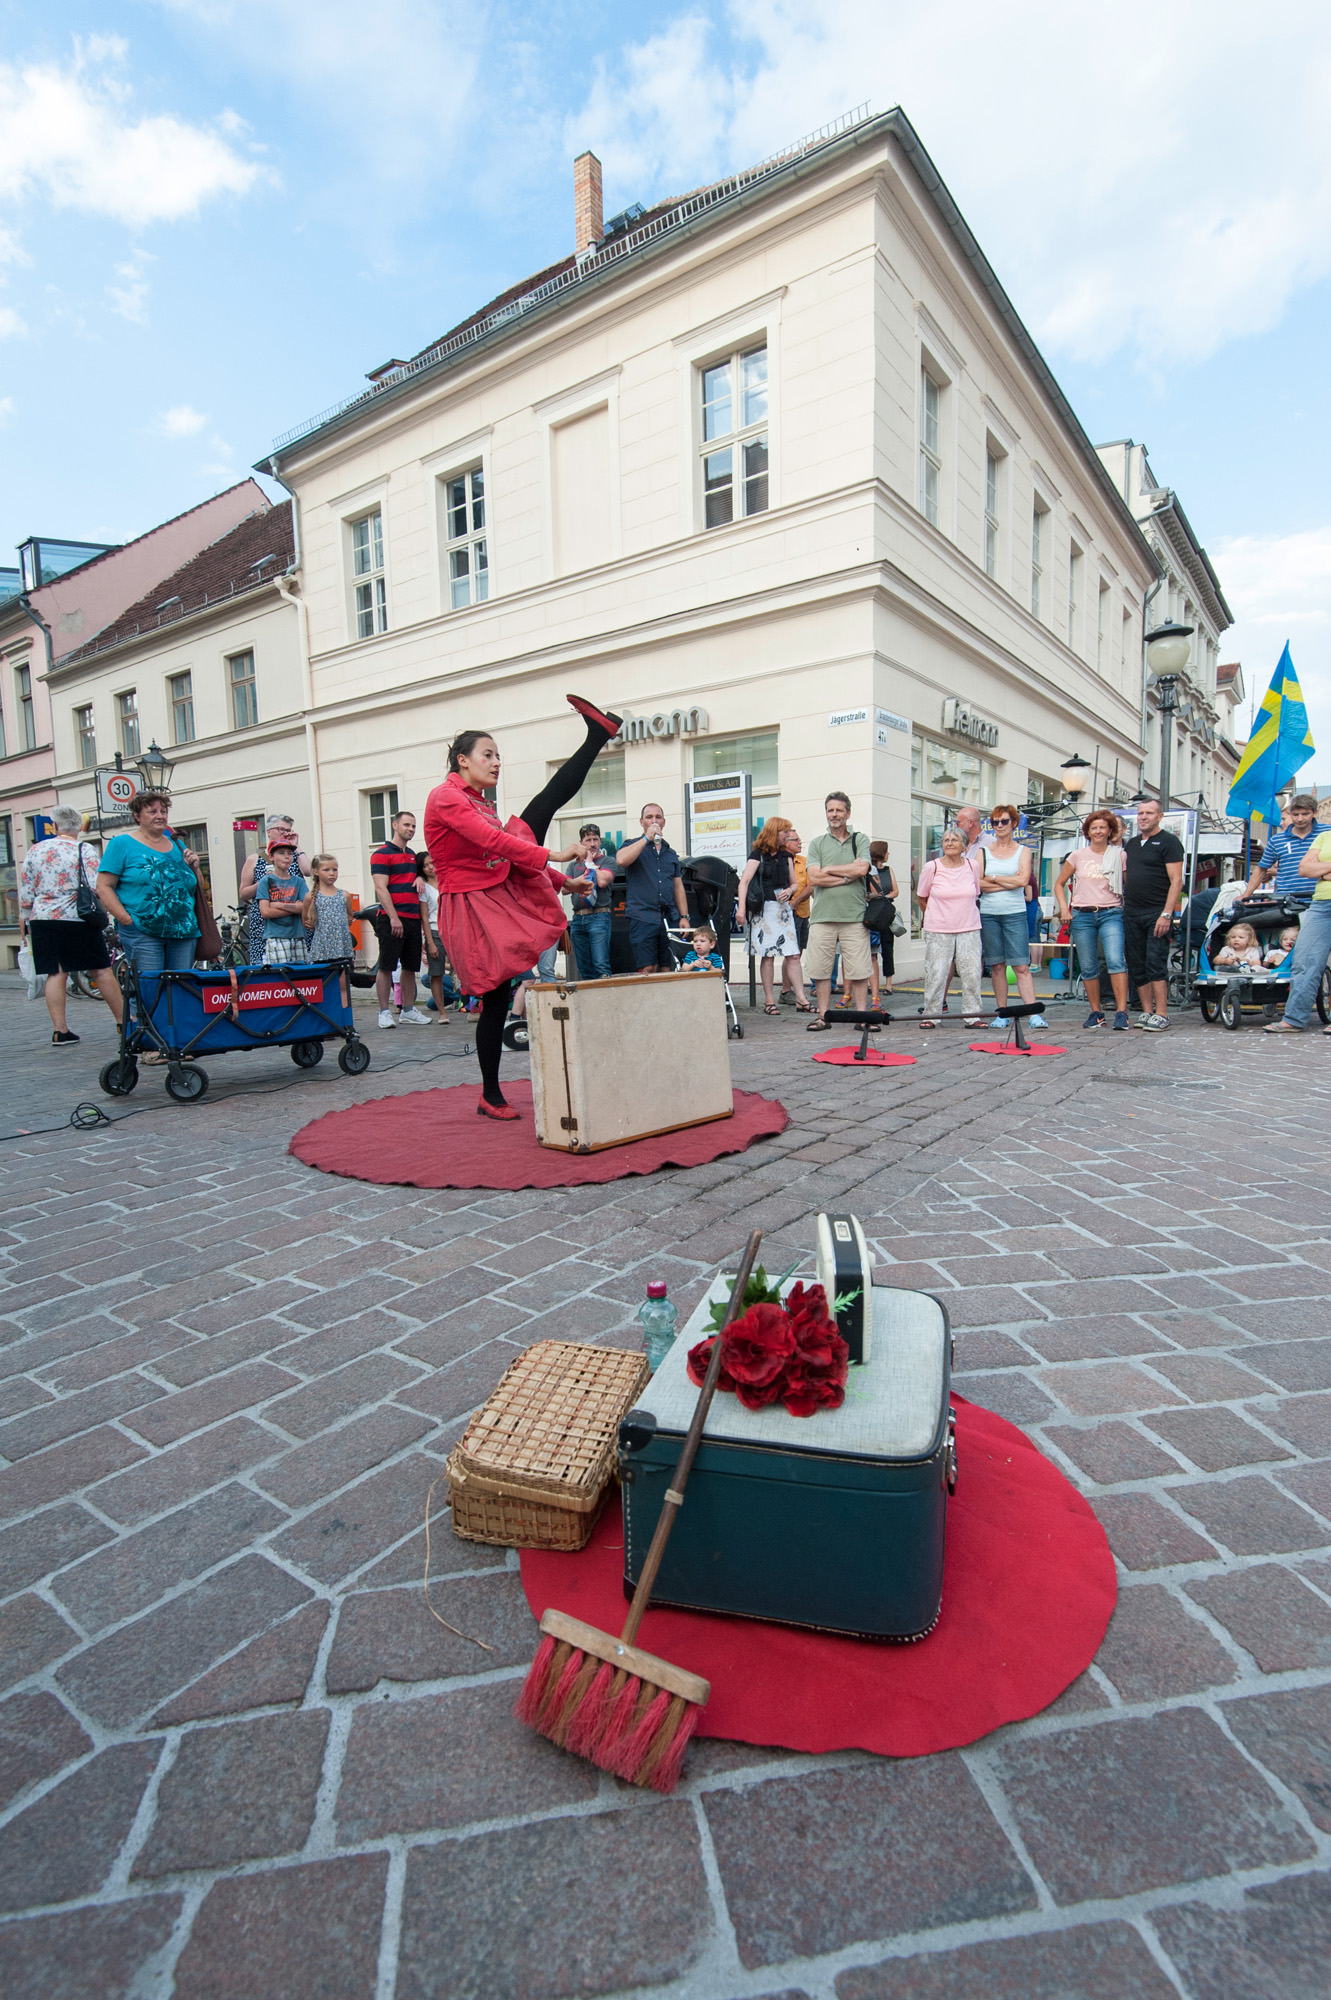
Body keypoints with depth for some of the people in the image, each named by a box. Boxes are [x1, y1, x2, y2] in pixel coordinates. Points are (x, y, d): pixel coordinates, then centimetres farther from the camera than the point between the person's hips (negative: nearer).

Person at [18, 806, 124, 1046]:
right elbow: (95, 888, -14)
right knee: (101, 971, 3)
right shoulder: (85, 850, -4)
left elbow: (25, 891, 9)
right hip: (78, 920, -3)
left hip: (42, 919, 3)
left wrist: (24, 919, 18)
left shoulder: (35, 850, 7)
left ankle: (59, 1031, 3)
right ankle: (123, 1022, 6)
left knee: (56, 974, 5)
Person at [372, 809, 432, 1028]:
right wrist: (394, 917, -19)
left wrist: (420, 879, 7)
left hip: (413, 918, 7)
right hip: (392, 919, -7)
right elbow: (381, 888, -11)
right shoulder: (381, 854, -4)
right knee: (386, 966, -4)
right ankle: (384, 1012, 0)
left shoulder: (412, 854, 19)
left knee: (410, 967, 10)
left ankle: (408, 1010, 17)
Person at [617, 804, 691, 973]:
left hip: (669, 919, 5)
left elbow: (678, 887, 21)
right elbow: (622, 860, -16)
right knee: (648, 970, -11)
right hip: (643, 917, -4)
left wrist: (684, 917, 11)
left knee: (668, 971, 4)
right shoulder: (633, 846, 9)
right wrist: (647, 838, -9)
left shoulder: (671, 853, 21)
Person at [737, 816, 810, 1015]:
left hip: (784, 908, 5)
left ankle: (800, 999, 2)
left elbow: (794, 883, 22)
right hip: (764, 909, -5)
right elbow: (744, 882, -11)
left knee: (793, 954, -1)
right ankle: (769, 1001, 5)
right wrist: (742, 908, -22)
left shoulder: (785, 856, 15)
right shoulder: (758, 854, -2)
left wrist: (789, 891, -2)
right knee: (767, 956, -2)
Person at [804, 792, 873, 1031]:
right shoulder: (817, 844, 12)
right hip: (822, 915, 1)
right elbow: (814, 878, -3)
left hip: (854, 915, -1)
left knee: (859, 970, -1)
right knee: (820, 969, 3)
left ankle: (861, 1014, 8)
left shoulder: (860, 840, 10)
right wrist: (848, 875, -5)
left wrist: (828, 870, -3)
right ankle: (823, 1016, 13)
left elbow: (862, 869, -8)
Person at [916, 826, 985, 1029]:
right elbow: (921, 897, 8)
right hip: (938, 931, -2)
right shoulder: (931, 867, -4)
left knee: (972, 973, 2)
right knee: (935, 974, -1)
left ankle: (973, 1015, 12)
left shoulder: (973, 866, 3)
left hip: (969, 930, 2)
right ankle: (931, 1014, 12)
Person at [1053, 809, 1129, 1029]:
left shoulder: (1119, 856, 5)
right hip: (1082, 915, 2)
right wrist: (1064, 908, 3)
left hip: (1111, 914, -2)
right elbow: (1059, 883, 15)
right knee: (1088, 968, 4)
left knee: (1116, 960, -19)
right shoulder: (1078, 855, 9)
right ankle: (1096, 1012, 16)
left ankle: (1121, 1012, -19)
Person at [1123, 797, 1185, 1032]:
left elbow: (1176, 881, -9)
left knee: (1156, 964, -10)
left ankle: (1161, 1015, -7)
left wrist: (1166, 914, -17)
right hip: (1131, 914, 7)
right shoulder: (1131, 844, 18)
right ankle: (1147, 1011, 12)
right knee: (1137, 966, 6)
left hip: (1157, 914, -6)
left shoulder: (1169, 841, -2)